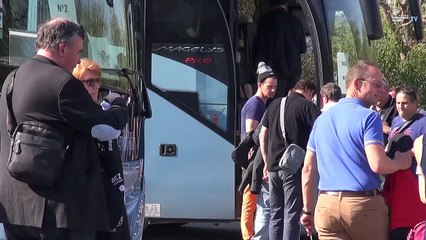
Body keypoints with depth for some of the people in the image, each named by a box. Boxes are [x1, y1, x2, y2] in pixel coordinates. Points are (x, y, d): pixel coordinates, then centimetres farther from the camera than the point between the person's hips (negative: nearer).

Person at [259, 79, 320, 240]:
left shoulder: (275, 104, 14)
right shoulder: (307, 106, -5)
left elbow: (262, 135, 18)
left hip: (273, 167, 6)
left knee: (276, 214, 13)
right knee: (291, 215, -4)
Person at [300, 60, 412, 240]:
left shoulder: (322, 119, 12)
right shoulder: (368, 117, -7)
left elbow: (308, 168, 13)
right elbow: (378, 165, -18)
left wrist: (308, 210, 18)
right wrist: (401, 162, 2)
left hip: (326, 204, 5)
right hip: (363, 205, -5)